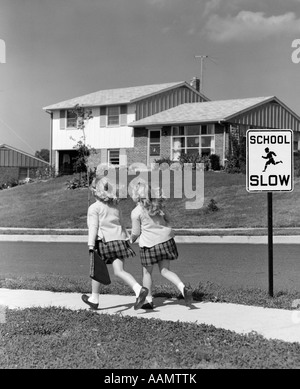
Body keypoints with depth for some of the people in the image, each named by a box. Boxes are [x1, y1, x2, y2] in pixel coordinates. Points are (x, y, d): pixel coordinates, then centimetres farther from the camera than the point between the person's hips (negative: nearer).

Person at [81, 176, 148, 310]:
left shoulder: (94, 208, -4)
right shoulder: (115, 205, 15)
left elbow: (93, 227, -11)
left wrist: (91, 246, -15)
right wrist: (125, 239, 28)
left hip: (104, 241, -5)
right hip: (119, 239, 5)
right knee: (119, 271, -2)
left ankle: (94, 299, 27)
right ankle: (139, 289, -25)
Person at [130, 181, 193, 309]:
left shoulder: (136, 212, -8)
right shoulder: (157, 205, 6)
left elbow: (136, 232, -1)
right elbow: (167, 219, 16)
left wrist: (131, 240, 19)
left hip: (149, 243, -5)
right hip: (166, 239, 5)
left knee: (147, 272, 12)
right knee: (164, 270, 10)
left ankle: (148, 300, 17)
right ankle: (183, 288, -12)